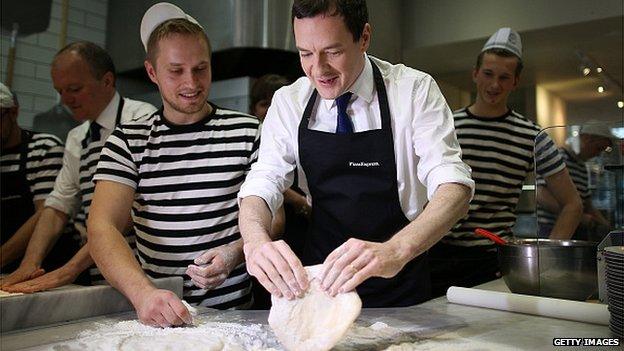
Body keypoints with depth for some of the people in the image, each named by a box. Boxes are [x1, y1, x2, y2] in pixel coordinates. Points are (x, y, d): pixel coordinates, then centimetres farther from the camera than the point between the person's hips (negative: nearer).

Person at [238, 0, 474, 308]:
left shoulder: (415, 90, -11)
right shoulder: (288, 102, -2)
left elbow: (455, 187, -20)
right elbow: (262, 184, -9)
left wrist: (395, 250, -40)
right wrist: (256, 242, -32)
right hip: (321, 281, 3)